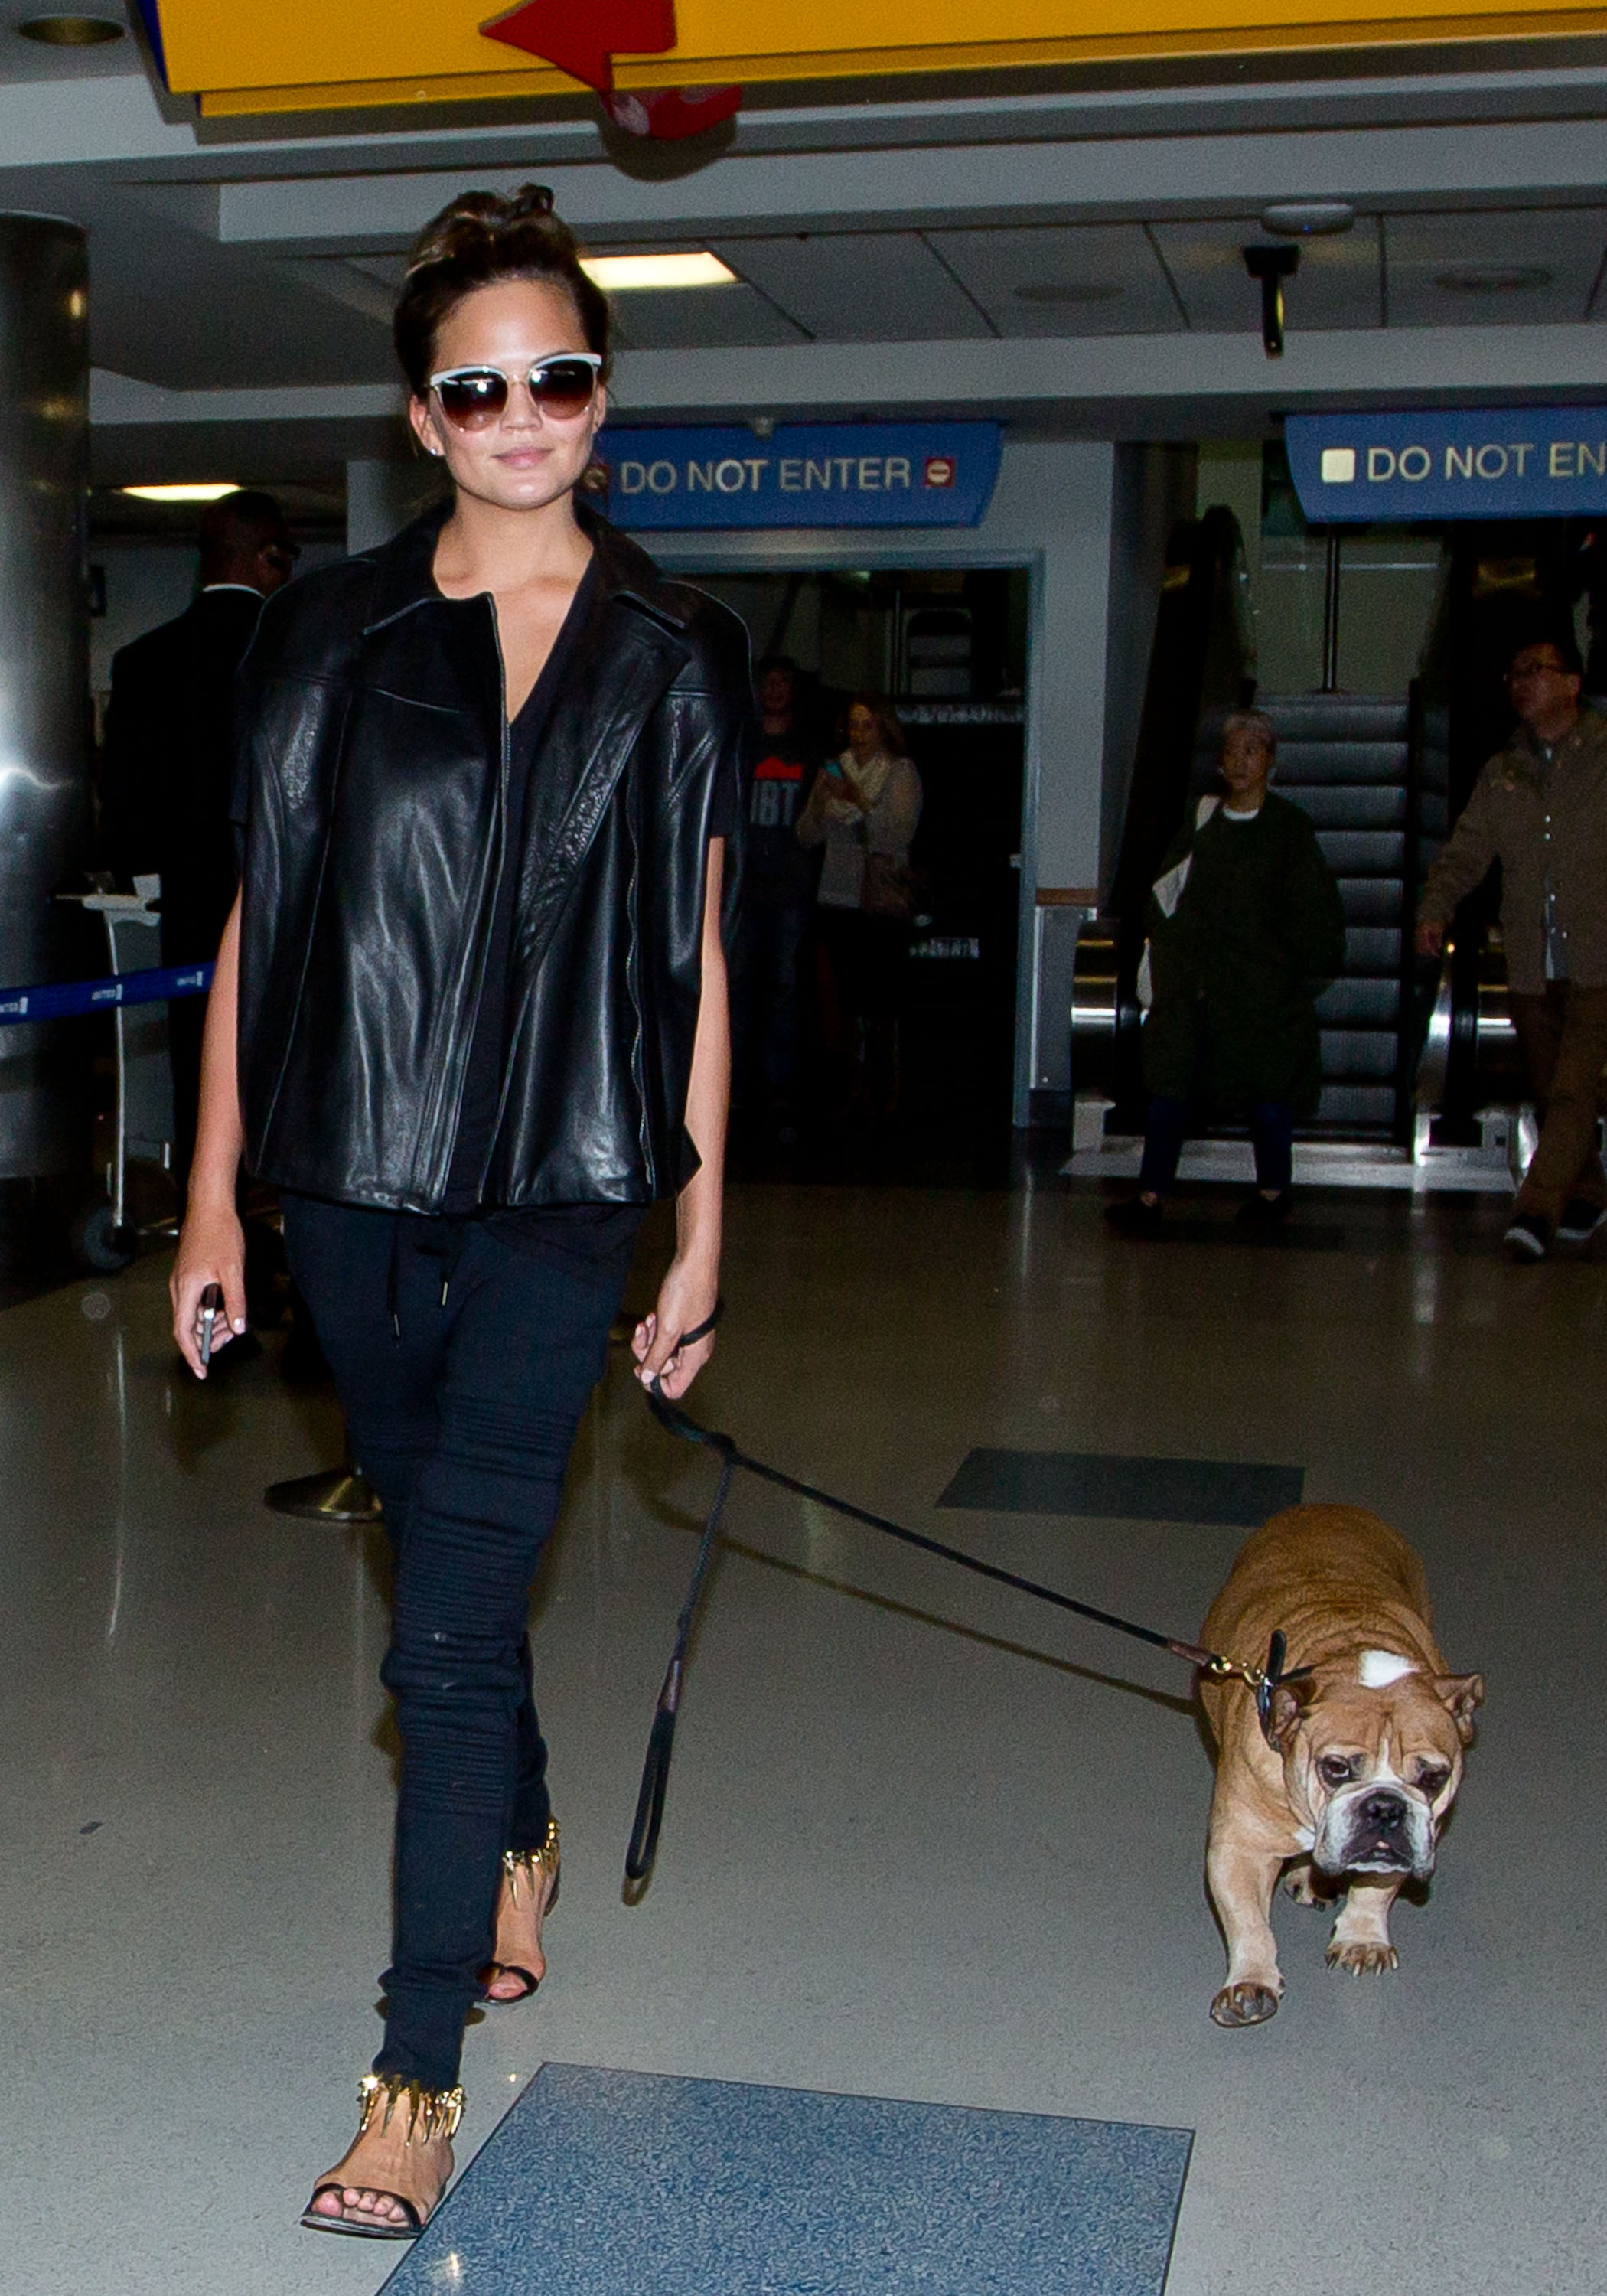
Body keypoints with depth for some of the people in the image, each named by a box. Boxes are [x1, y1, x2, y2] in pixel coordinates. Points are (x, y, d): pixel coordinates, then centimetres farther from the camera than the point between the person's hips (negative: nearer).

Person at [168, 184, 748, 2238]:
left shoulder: (672, 657, 2)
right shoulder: (330, 631, 4)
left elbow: (695, 956, 3)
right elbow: (260, 912, 6)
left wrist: (702, 1232, 1)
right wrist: (213, 1191, 3)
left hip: (559, 1190, -3)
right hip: (355, 1180, 3)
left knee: (449, 1621, -7)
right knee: (444, 1550, 18)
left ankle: (418, 2073, 3)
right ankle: (519, 1839, 46)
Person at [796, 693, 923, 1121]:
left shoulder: (901, 772, 2)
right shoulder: (834, 771, 15)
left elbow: (901, 833, -11)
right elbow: (806, 837, 12)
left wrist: (857, 800, -19)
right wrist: (820, 804, -8)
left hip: (882, 905, -4)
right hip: (836, 901, 4)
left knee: (880, 1001, -9)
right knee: (849, 1001, 2)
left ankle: (882, 1096, -4)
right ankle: (856, 1092, 7)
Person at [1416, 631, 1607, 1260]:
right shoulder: (1501, 773, 12)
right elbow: (1464, 853, 8)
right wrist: (1435, 909, -10)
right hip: (1531, 965, 5)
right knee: (1551, 1094, 12)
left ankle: (1537, 1209, -20)